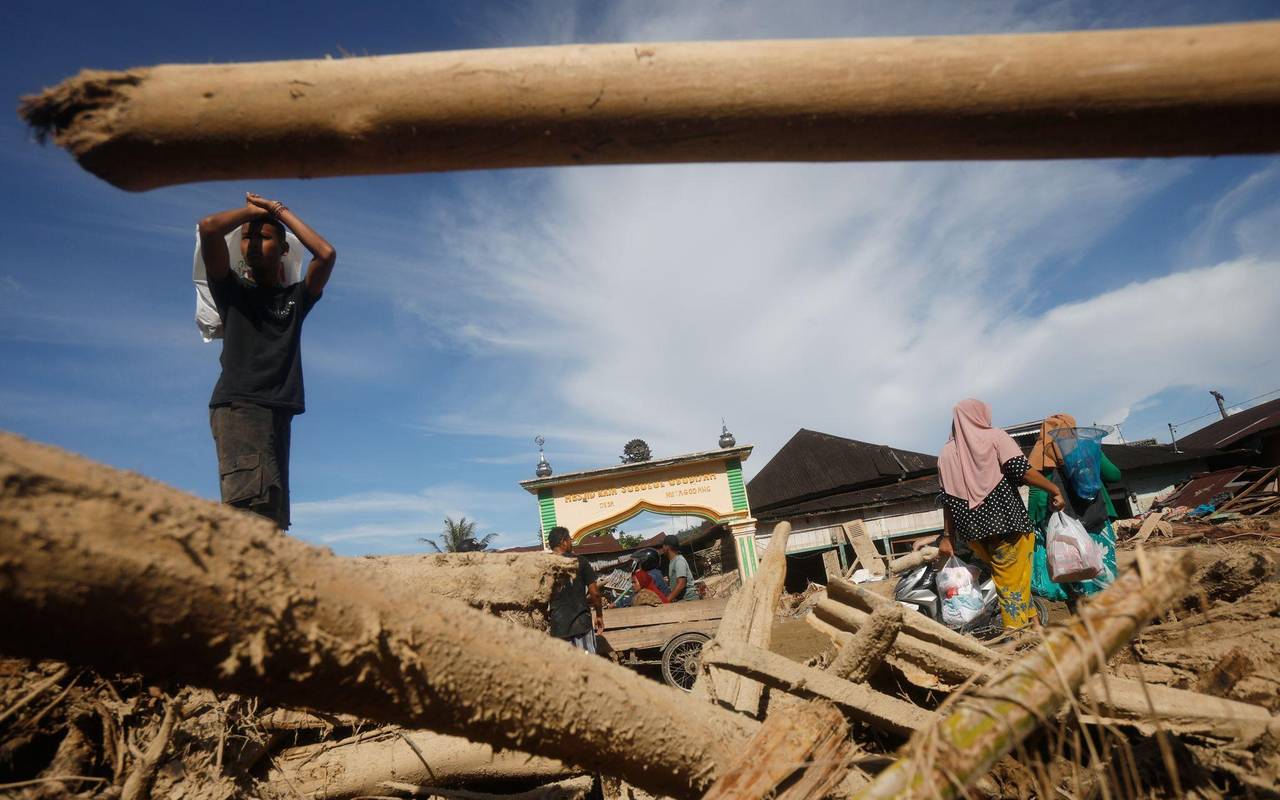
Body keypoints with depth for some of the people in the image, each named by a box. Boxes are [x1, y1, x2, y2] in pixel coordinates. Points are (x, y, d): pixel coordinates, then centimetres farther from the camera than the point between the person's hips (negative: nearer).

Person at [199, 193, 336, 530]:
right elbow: (208, 227, 0)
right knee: (252, 504, -24)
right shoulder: (232, 289, 15)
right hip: (236, 405, -3)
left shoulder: (295, 298, 22)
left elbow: (326, 254, 5)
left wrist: (280, 211, 15)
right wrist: (253, 210, 17)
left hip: (278, 413, 4)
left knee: (271, 517, -6)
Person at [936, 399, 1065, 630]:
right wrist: (1055, 490, 1)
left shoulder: (946, 453, 11)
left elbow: (948, 499, 8)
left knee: (1004, 578, 15)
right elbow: (1023, 470, -10)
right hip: (1006, 522, -4)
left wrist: (947, 537, 10)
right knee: (1014, 582, 0)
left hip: (973, 531, 4)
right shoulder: (995, 436, 2)